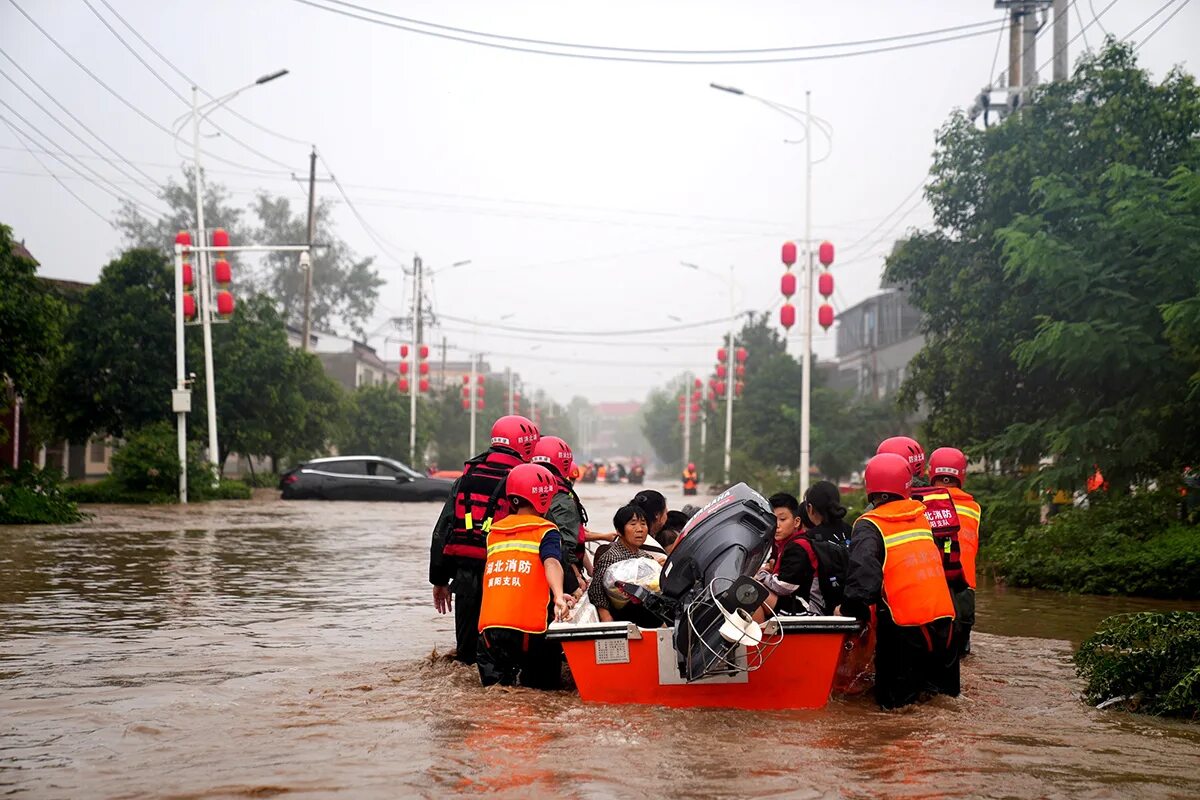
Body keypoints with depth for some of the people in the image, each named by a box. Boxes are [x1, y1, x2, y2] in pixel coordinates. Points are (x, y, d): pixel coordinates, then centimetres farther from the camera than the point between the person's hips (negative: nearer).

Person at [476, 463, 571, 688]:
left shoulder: (493, 532, 16)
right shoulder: (545, 531, 1)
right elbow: (551, 562, -19)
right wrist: (558, 596, -33)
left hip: (490, 627, 3)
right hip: (531, 628, -3)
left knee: (494, 683, 18)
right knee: (545, 686, 14)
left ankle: (499, 673, -13)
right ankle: (528, 678, -16)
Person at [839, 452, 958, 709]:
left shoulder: (869, 526, -7)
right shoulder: (920, 516, 11)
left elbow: (864, 572, -21)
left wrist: (849, 608, -11)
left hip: (904, 623, -5)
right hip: (943, 618, 5)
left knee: (894, 699, 5)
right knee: (945, 692, 19)